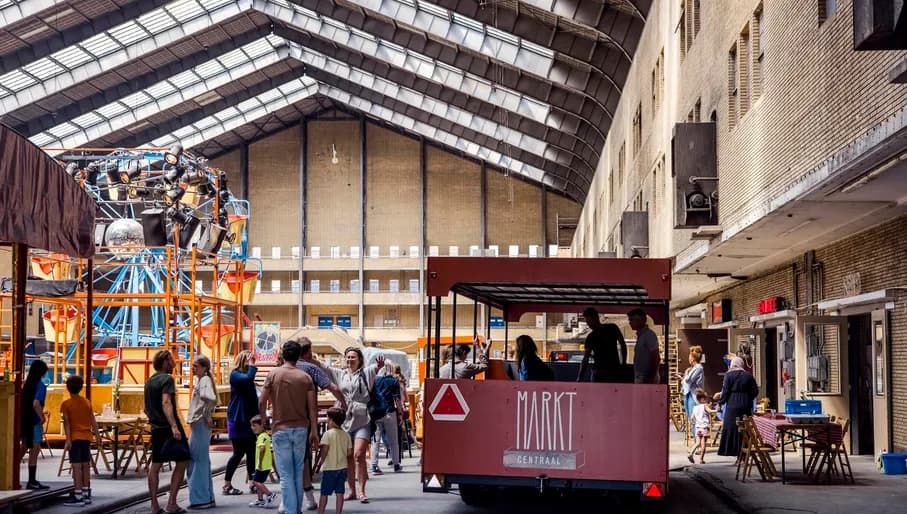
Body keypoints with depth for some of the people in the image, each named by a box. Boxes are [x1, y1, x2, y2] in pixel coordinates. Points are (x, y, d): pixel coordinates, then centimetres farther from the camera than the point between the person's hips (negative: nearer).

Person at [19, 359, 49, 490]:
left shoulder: (27, 383, 8)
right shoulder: (40, 385, -14)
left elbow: (24, 402, 11)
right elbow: (36, 404, -25)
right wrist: (42, 417, -12)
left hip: (25, 420, 7)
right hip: (35, 421, -7)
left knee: (24, 448, 14)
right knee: (35, 450, -1)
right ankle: (32, 481, 2)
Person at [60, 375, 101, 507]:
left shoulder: (66, 404, -6)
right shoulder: (87, 402, 9)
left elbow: (67, 423, -12)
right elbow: (93, 421, 9)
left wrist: (68, 440, -15)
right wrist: (97, 436, 13)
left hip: (75, 438, -5)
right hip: (87, 437, 6)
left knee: (76, 466, -7)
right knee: (85, 465, 12)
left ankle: (78, 497, -10)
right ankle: (86, 495, 18)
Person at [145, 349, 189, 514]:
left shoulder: (149, 381, 15)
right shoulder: (167, 379, -11)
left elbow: (146, 408, 23)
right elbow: (166, 403, -25)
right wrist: (174, 426, -32)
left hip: (156, 428, 8)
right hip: (169, 427, -8)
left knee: (155, 466, 9)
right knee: (181, 463, 0)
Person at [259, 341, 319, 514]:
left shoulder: (274, 374, -4)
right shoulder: (305, 377, 1)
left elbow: (262, 402, -5)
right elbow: (312, 407, -2)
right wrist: (314, 432, 3)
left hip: (280, 429, -3)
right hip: (301, 428, 3)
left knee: (286, 475, -1)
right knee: (298, 472, 15)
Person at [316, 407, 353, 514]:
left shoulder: (328, 434, -10)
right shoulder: (346, 435, 6)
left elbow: (324, 450, -18)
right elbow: (349, 452, 7)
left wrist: (320, 463, -9)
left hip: (329, 468, -5)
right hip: (343, 468, 5)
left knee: (324, 493, 2)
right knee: (340, 493, 6)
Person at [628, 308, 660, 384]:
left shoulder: (649, 335, -13)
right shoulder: (640, 335, 15)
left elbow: (656, 359, -18)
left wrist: (650, 379, -21)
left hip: (647, 380, -9)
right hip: (640, 379, 9)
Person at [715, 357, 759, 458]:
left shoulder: (729, 375, -5)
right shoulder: (748, 375, 5)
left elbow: (725, 391, -7)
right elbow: (755, 391, 6)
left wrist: (720, 401, 8)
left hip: (733, 406, -3)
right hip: (746, 406, 3)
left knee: (731, 428, 1)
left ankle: (734, 450, -2)